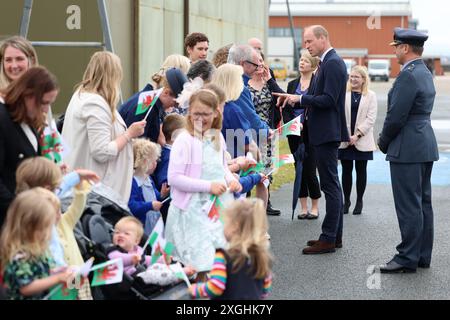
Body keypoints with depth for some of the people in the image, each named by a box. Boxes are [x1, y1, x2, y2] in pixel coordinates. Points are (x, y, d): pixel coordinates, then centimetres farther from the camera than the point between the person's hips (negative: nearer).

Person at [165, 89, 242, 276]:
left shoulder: (218, 137, 8)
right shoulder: (185, 140, -12)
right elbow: (174, 178, -17)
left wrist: (231, 180, 3)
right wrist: (208, 186, -19)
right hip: (194, 210, -6)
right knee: (201, 262, -8)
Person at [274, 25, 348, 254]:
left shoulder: (333, 63, -15)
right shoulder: (328, 62, 15)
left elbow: (328, 99, -22)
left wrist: (300, 98, -15)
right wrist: (294, 98, 6)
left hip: (327, 132, -11)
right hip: (325, 132, 11)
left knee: (330, 185, -7)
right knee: (332, 185, 14)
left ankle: (328, 239, -5)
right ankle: (334, 236, 20)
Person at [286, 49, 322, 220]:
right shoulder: (292, 84, 12)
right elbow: (286, 109, 10)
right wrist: (290, 123, -6)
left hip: (311, 132, -5)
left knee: (309, 169, -7)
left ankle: (314, 207, 8)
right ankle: (303, 208, 13)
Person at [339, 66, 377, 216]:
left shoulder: (370, 96, 2)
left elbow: (371, 118, -3)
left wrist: (358, 135, -12)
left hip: (362, 140, 0)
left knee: (361, 170, 7)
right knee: (346, 170, 5)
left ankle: (359, 201, 16)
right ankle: (346, 200, 16)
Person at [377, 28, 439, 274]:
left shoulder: (408, 75, -17)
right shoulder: (425, 73, 14)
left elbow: (396, 115, -19)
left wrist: (383, 142, -3)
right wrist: (387, 141, 14)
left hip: (408, 149, -10)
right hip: (425, 145, 10)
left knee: (409, 205, -6)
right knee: (423, 203, 12)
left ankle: (408, 258, -3)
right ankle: (422, 256, 18)